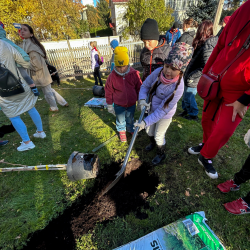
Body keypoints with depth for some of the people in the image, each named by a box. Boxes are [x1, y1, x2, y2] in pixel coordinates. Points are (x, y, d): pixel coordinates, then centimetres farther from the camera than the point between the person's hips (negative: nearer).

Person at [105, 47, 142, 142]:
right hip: (119, 105, -1)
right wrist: (109, 105, -1)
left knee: (130, 119, 23)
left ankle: (131, 130, 51)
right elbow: (108, 92, -7)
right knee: (120, 120, 20)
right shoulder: (112, 76, -16)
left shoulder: (134, 74, -14)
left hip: (132, 103, 1)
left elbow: (139, 88, -2)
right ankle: (122, 131, 48)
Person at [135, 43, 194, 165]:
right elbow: (145, 85, -5)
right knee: (149, 130, 25)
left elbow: (162, 111, -30)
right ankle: (152, 143, 62)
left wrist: (145, 122, -32)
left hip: (165, 115, -5)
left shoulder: (178, 87, -32)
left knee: (159, 136, 13)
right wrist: (142, 99, -23)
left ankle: (161, 154, 47)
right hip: (152, 108, 5)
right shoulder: (159, 71, -20)